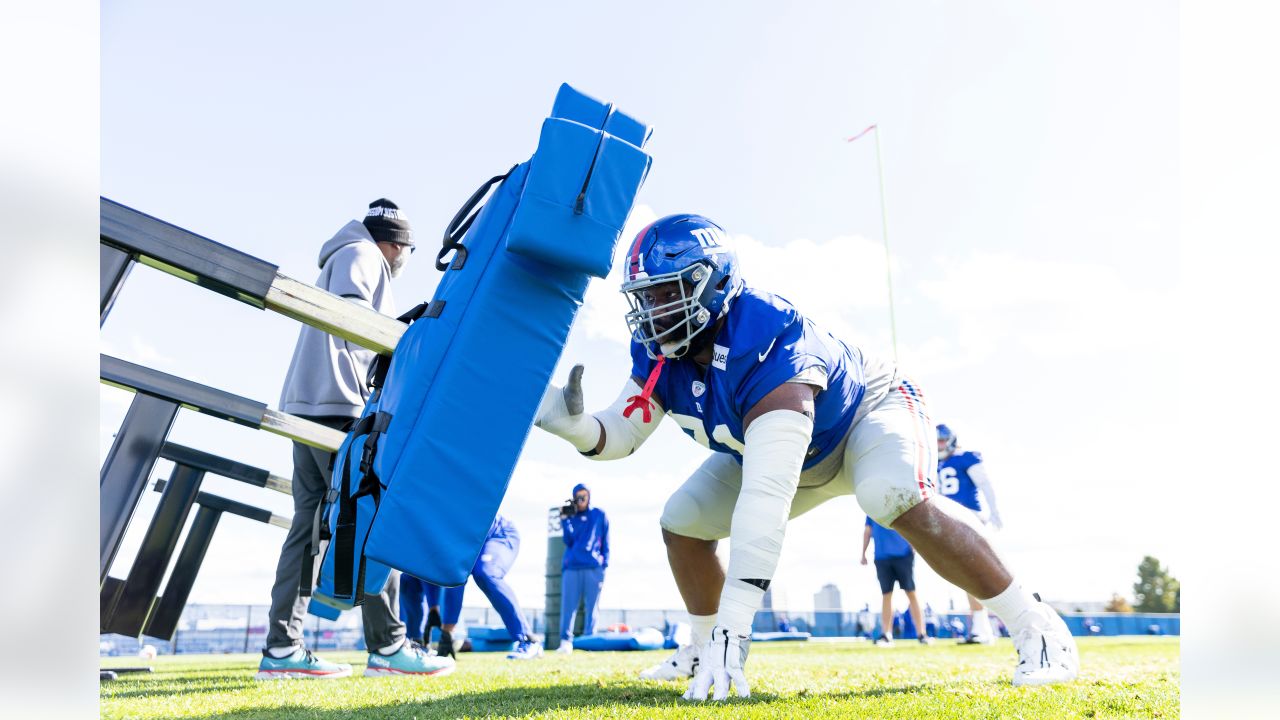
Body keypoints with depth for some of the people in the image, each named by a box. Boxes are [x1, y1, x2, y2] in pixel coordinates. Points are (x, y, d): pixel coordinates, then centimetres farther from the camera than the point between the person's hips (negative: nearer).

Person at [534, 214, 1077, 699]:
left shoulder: (764, 341, -42)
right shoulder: (659, 351, -18)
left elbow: (766, 493, -48)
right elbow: (622, 434, -12)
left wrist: (733, 620, -50)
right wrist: (573, 424, -37)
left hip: (869, 409, -6)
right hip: (793, 451, 7)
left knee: (899, 501, -37)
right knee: (683, 523, -3)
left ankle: (1038, 631, -17)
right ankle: (705, 652, 18)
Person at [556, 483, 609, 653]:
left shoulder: (600, 515, 11)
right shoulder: (571, 517, 14)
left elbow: (605, 543, 12)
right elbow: (568, 541, 2)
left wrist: (604, 564, 4)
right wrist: (564, 520, -6)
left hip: (593, 568, -1)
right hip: (571, 567, 1)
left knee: (591, 607, -1)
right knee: (568, 606, -5)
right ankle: (566, 641, -6)